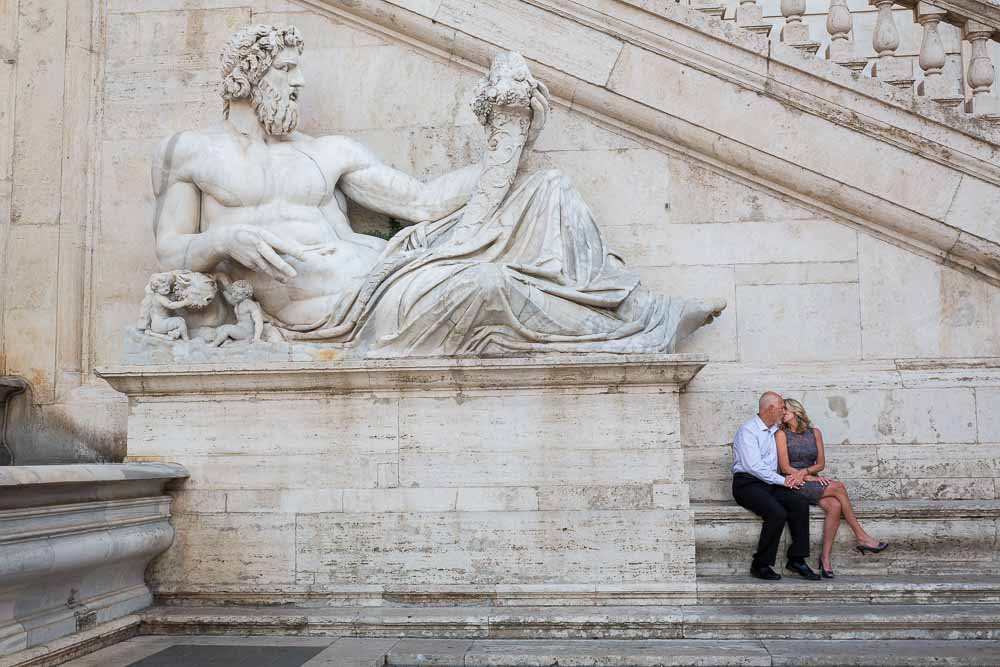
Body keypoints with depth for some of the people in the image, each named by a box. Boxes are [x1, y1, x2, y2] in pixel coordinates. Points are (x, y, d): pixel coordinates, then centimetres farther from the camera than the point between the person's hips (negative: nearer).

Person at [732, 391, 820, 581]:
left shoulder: (775, 431, 18)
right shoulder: (748, 431, -9)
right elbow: (754, 466, -18)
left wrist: (792, 477, 3)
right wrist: (783, 481, -15)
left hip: (770, 483, 7)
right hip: (748, 485, -7)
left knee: (800, 502, -18)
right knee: (777, 512, -30)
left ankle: (796, 560, -12)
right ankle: (760, 565, -15)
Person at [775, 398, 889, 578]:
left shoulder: (814, 433, 13)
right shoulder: (781, 435, 0)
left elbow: (821, 463, 9)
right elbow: (785, 467, -6)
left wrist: (805, 471, -10)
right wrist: (811, 477, -14)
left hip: (812, 481, 4)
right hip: (794, 485, -4)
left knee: (835, 506, -26)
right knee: (838, 487, -24)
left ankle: (826, 556, -22)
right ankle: (861, 537, -16)